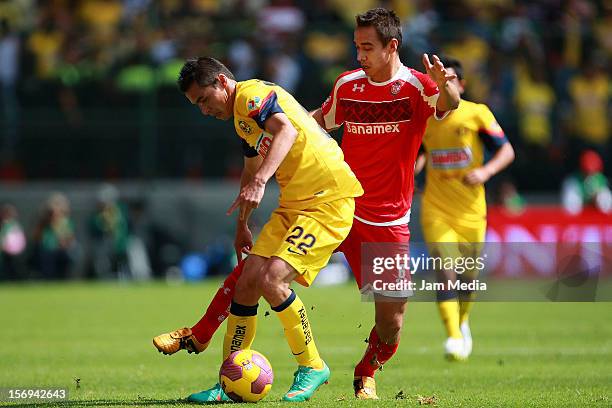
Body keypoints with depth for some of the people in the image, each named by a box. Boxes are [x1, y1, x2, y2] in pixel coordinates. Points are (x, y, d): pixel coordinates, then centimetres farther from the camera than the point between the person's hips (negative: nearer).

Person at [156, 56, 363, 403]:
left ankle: (313, 367, -3)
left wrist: (259, 182, -41)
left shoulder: (251, 93, -11)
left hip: (328, 201, -10)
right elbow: (251, 168, 36)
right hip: (293, 204, 10)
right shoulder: (242, 118, 20)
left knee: (271, 280, -21)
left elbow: (287, 130, -31)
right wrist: (242, 224, 43)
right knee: (246, 284, 1)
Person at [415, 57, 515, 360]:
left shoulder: (477, 113, -5)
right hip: (436, 210, 0)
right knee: (446, 271, -19)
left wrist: (486, 171, -20)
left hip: (470, 210, 0)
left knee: (468, 275, 12)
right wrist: (415, 166, -2)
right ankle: (454, 338, -23)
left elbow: (507, 151, -2)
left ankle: (462, 323, 42)